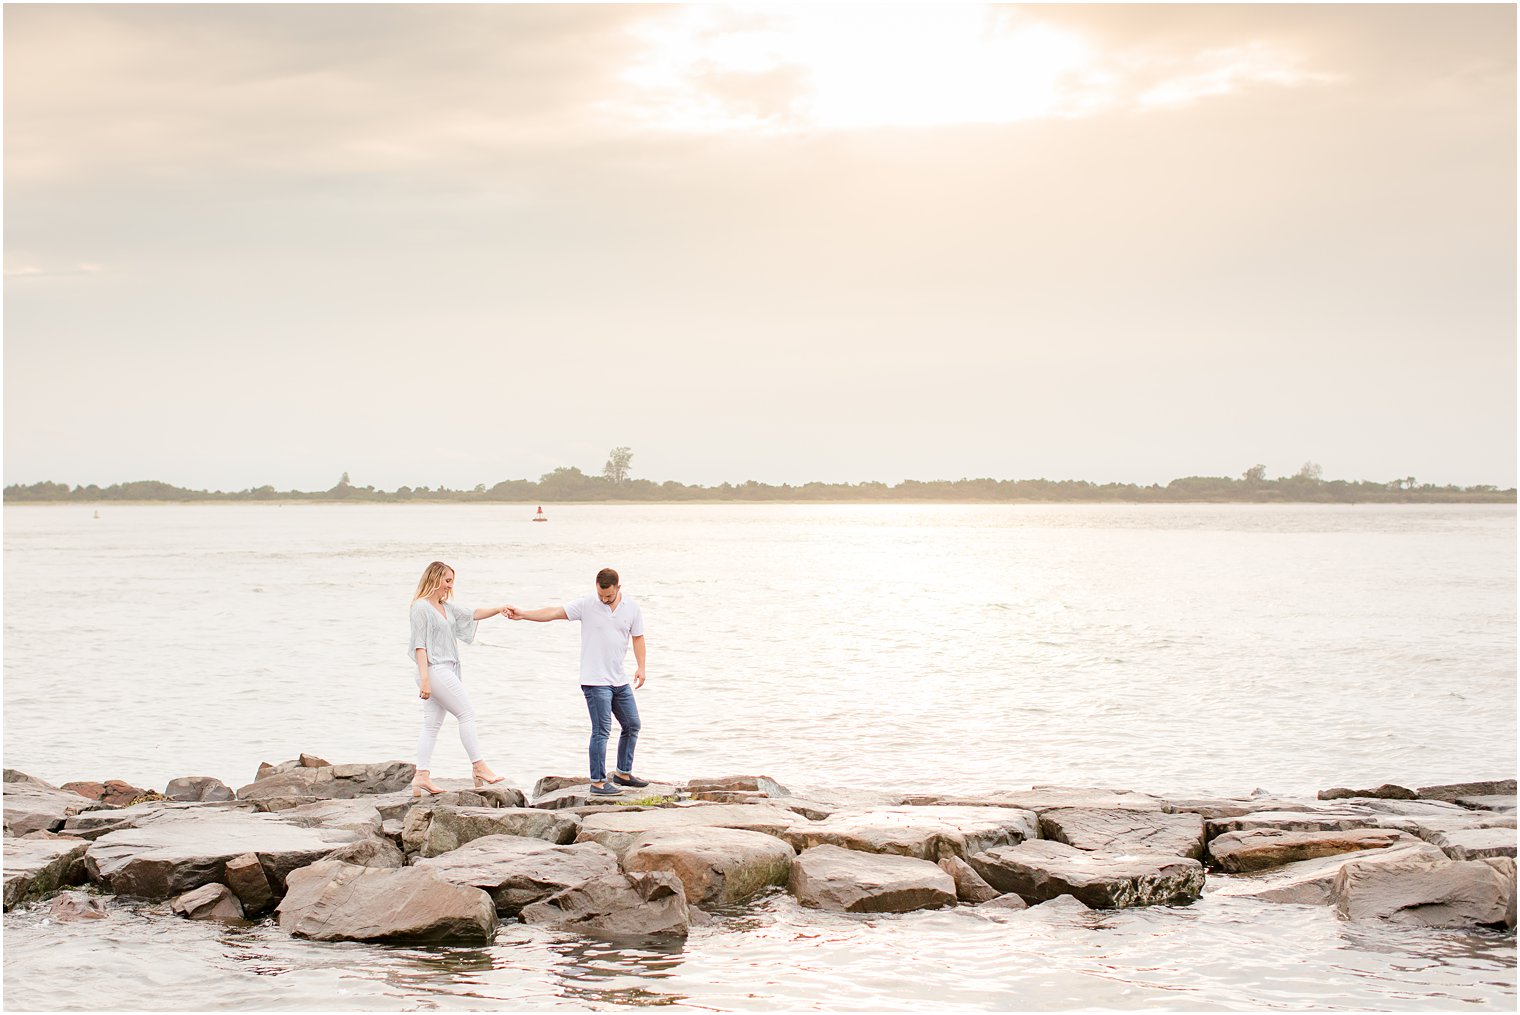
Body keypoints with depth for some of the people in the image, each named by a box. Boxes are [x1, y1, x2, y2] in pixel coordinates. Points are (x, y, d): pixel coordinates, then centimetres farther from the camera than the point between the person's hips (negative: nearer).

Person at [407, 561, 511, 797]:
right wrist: (424, 678, -20)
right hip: (435, 671, -10)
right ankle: (479, 766, -4)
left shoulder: (446, 606, 17)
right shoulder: (421, 607, -10)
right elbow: (419, 645, -15)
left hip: (446, 671, 10)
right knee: (466, 713, -7)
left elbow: (472, 614, 20)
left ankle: (421, 776, 3)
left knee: (432, 724, 5)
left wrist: (498, 609, 4)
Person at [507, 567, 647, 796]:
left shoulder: (632, 608, 3)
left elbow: (638, 638, 12)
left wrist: (641, 667, 3)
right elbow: (554, 612, -11)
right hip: (595, 681, -5)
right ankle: (598, 782, -5)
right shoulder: (586, 604, -7)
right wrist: (523, 614, -19)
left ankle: (623, 773, 28)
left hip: (620, 680, 5)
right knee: (602, 730, -9)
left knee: (632, 725, 13)